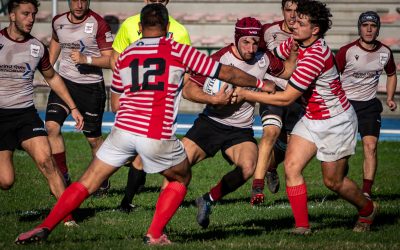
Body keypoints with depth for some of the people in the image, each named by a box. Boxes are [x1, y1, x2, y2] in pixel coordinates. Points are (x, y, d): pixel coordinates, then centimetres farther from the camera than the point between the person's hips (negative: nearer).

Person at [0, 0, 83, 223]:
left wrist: (73, 108, 20)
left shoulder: (37, 48, 4)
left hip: (26, 114, 2)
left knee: (46, 161, -20)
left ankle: (67, 215, -16)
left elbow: (52, 78, 21)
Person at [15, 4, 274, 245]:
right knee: (181, 179, 24)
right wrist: (261, 84, 27)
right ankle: (155, 234, 14)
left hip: (123, 130, 3)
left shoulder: (124, 56, 17)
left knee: (86, 183, 10)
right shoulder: (178, 51, 8)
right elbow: (226, 72, 13)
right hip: (158, 136, -3)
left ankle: (44, 227, -3)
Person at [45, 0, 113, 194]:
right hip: (64, 82, 4)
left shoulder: (98, 24, -13)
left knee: (93, 139, 5)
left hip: (91, 86, -4)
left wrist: (86, 59, -28)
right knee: (52, 126, -17)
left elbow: (110, 60, -15)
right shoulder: (58, 22, 2)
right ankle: (63, 177, -7)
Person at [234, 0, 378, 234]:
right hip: (311, 119, 8)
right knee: (292, 166, -8)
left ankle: (368, 209, 33)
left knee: (333, 181, 5)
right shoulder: (295, 43, -5)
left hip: (336, 122, -8)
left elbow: (286, 98, -28)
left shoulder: (315, 56, -32)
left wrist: (246, 94, -23)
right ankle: (302, 225, -3)